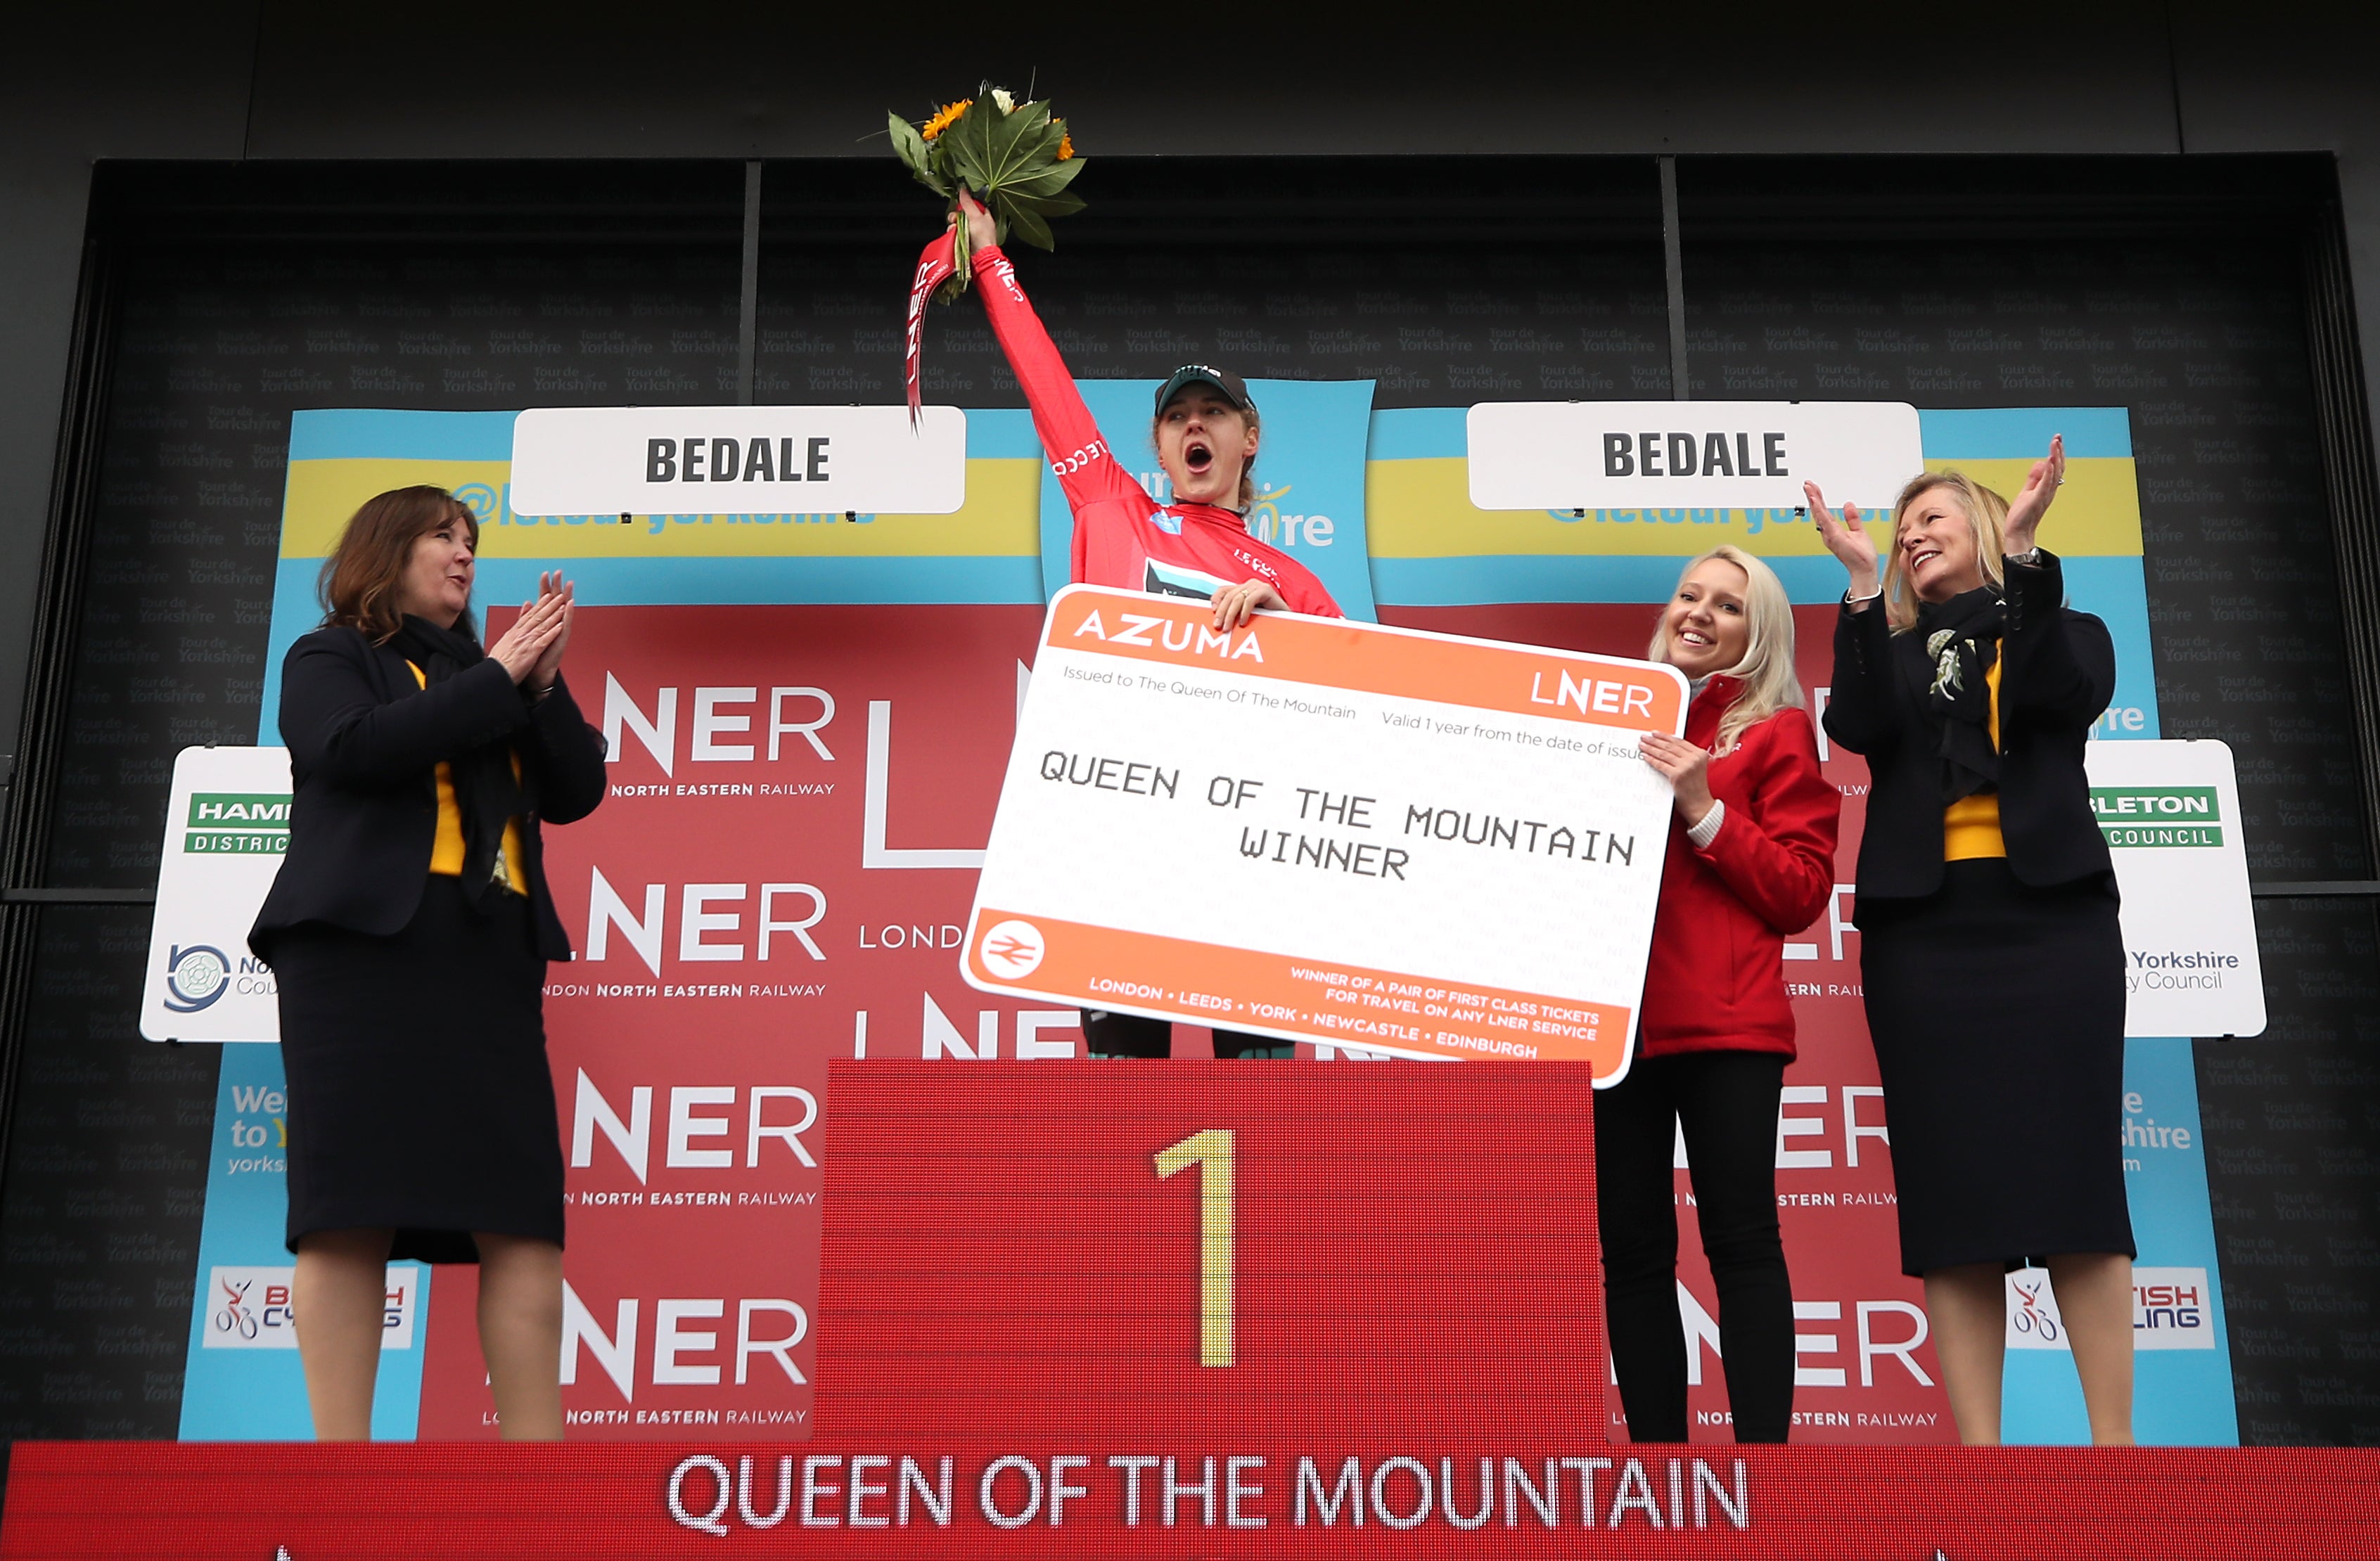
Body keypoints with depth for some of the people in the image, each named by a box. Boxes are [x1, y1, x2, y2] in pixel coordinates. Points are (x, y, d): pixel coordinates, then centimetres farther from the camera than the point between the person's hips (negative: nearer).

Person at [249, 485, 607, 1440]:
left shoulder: (484, 682, 25)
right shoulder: (328, 660, 12)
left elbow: (576, 791, 15)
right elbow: (357, 748, -10)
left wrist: (542, 683, 1)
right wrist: (498, 677, -5)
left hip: (492, 960, 5)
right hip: (366, 945, -4)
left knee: (524, 1220, -5)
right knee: (352, 1214, -10)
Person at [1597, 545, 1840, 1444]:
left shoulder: (1776, 732, 9)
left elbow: (1803, 891, 0)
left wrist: (1703, 809, -10)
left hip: (1723, 1024, -4)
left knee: (1740, 1238, -8)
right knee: (1632, 1247, 1)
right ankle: (1655, 1448, 6)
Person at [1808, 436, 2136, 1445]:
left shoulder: (2065, 632, 16)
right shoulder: (1889, 653, 19)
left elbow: (2067, 696, -8)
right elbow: (1858, 728, -4)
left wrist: (2023, 553, -13)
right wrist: (1864, 581, -8)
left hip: (2052, 918, -1)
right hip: (1921, 932, 2)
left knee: (2075, 1174, -7)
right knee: (1949, 1193, -3)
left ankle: (2114, 1441, -4)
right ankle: (1979, 1450, -2)